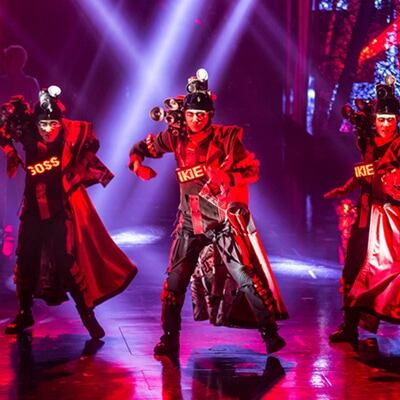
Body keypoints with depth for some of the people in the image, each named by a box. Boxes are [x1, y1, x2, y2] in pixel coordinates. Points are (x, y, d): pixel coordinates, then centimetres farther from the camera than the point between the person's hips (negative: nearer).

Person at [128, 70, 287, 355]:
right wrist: (138, 164, -8)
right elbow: (140, 148, 14)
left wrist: (227, 176, -24)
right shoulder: (176, 138, 2)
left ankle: (270, 332, 1)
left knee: (247, 277, -9)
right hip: (191, 223, 3)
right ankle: (170, 338, 16)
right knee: (175, 281, 3)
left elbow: (253, 170, -7)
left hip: (225, 220, -3)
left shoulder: (226, 137, -6)